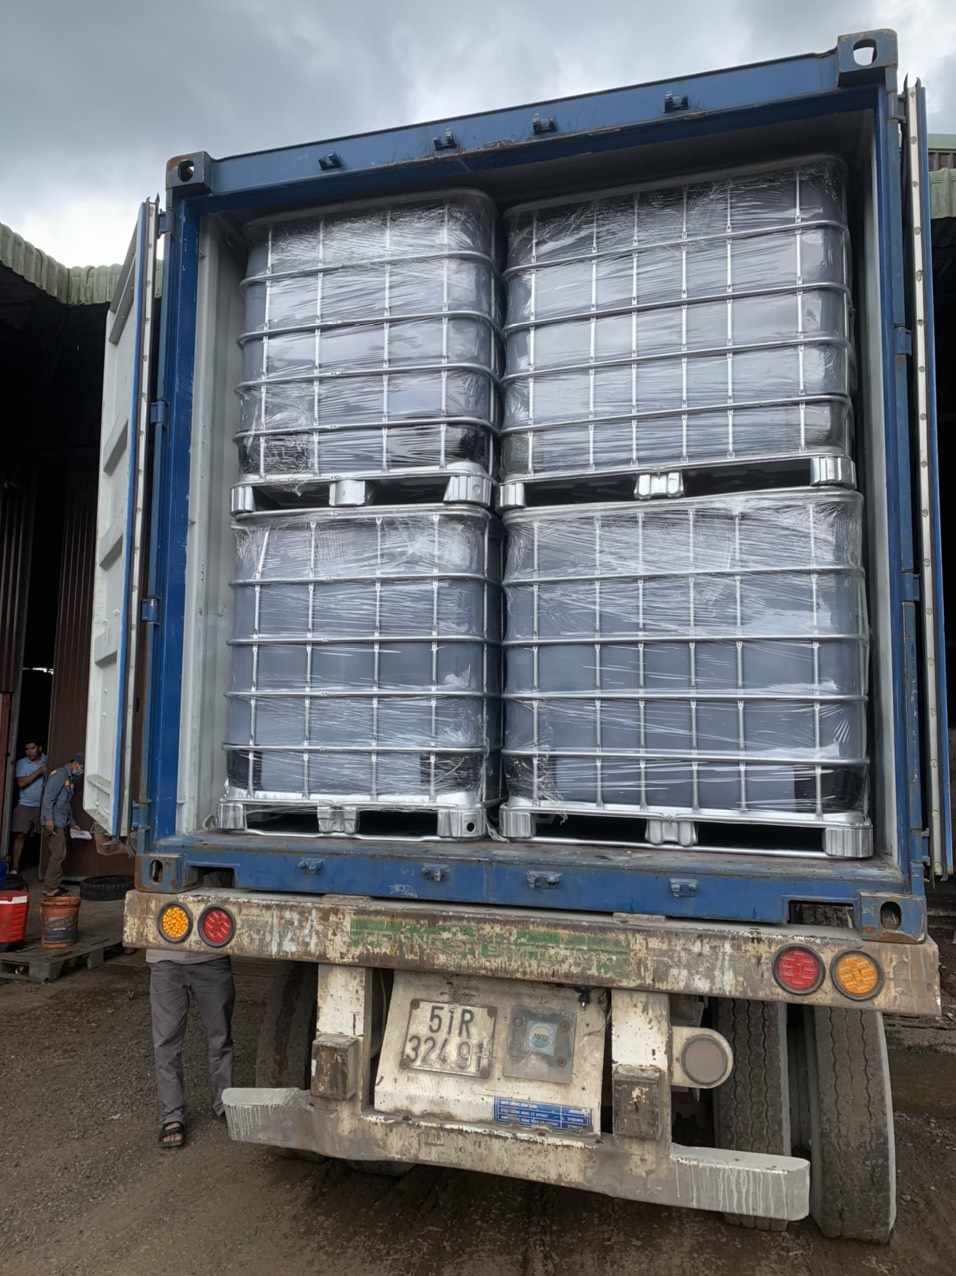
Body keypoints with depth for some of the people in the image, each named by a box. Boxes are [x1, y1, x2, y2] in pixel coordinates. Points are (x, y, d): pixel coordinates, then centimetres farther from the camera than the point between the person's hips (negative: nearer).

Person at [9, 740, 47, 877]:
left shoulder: (48, 761, 3)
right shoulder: (22, 763, 1)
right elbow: (21, 783, -11)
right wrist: (39, 772, -17)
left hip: (44, 806, 1)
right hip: (25, 805, -1)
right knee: (20, 836, -4)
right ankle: (15, 868, 1)